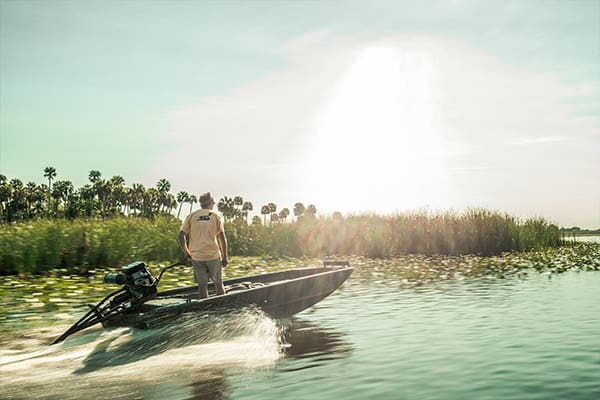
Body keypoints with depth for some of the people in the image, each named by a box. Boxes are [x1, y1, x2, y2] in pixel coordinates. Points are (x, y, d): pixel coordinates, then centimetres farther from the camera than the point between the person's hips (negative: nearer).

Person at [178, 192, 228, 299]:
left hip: (196, 257, 1)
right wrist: (225, 257, -1)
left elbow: (181, 236, -3)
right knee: (218, 283, 14)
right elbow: (222, 237, -6)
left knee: (202, 285, 9)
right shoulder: (216, 216, 0)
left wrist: (186, 252, 10)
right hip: (214, 255, -1)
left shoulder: (191, 216, 3)